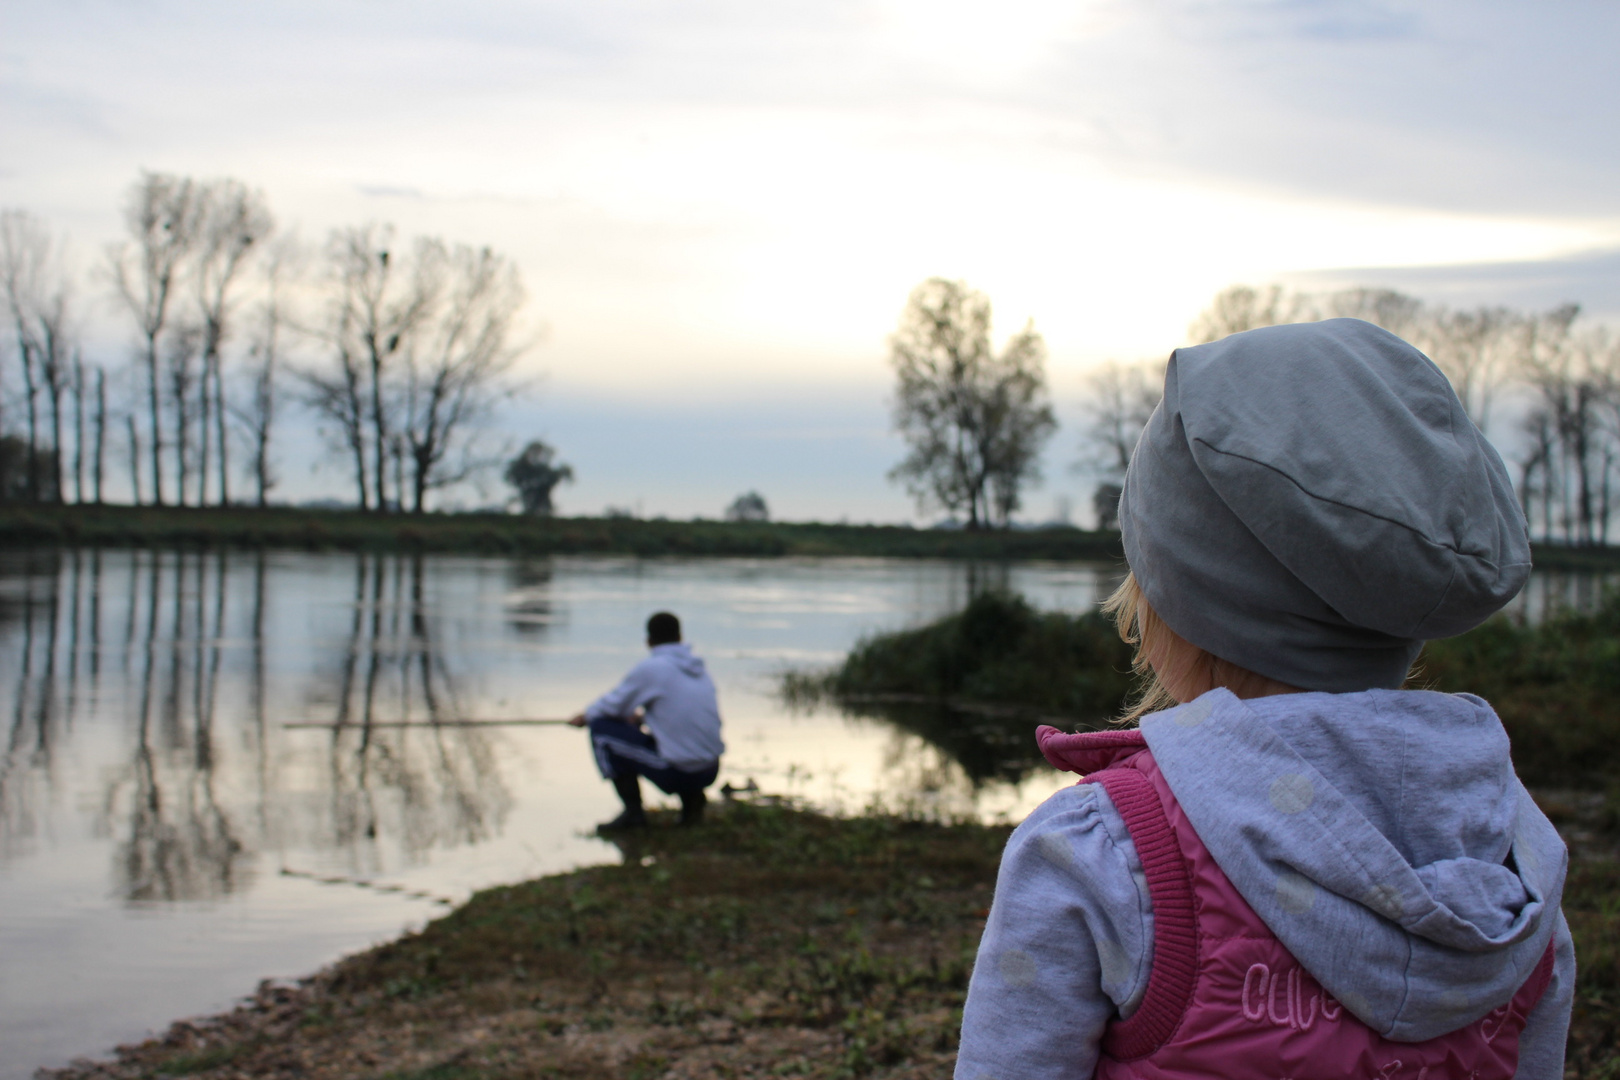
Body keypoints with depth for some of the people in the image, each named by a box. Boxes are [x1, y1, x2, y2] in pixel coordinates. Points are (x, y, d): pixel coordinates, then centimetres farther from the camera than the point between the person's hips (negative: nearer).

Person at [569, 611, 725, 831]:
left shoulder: (649, 669, -7)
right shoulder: (700, 668, 12)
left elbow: (613, 705, 3)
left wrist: (586, 717, 23)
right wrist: (642, 716, 41)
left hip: (676, 772, -7)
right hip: (711, 771, 7)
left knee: (602, 728, 4)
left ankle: (633, 811, 2)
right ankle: (692, 797, 12)